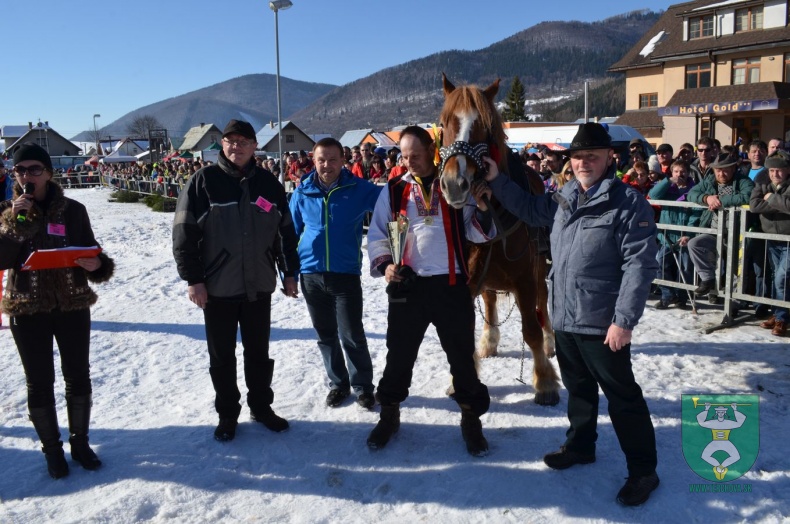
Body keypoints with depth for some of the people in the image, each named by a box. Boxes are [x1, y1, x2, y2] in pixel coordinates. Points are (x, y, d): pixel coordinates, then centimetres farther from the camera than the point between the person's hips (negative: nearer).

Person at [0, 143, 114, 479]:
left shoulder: (72, 210, -1)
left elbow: (91, 250, 5)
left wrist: (97, 265, -17)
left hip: (72, 304, 1)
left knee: (78, 377, 10)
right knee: (40, 382, 8)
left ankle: (80, 442, 29)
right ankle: (52, 449, 25)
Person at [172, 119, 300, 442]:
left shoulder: (268, 183, 5)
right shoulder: (203, 181, -5)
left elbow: (285, 232, 10)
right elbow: (184, 233, -7)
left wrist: (289, 273, 8)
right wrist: (192, 279, -11)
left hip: (258, 286, 3)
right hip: (217, 287, -2)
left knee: (259, 352, 14)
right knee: (222, 356, 9)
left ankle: (261, 406, 30)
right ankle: (227, 414, 24)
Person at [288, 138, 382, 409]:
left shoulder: (359, 189, -4)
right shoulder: (302, 193, 1)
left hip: (346, 274, -2)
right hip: (311, 275, 3)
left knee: (352, 335, 0)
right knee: (326, 335, 13)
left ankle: (363, 386, 19)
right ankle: (338, 383, 30)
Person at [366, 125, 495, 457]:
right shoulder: (394, 190, 6)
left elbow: (476, 234, 5)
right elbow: (377, 234, 9)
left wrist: (484, 212, -15)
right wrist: (383, 264, -9)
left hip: (452, 285, -1)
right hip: (407, 286, 1)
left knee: (462, 356, 9)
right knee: (399, 355, 11)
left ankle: (471, 419, 27)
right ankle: (389, 414, 32)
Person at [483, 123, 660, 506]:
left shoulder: (628, 202, -14)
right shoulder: (563, 198, 8)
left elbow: (640, 265, -19)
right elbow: (528, 207, 25)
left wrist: (624, 319, -22)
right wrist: (496, 180, 13)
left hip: (603, 323, -7)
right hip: (563, 318, 7)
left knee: (622, 398, 4)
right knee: (578, 389, 23)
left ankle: (643, 470, 18)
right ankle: (580, 446, 41)